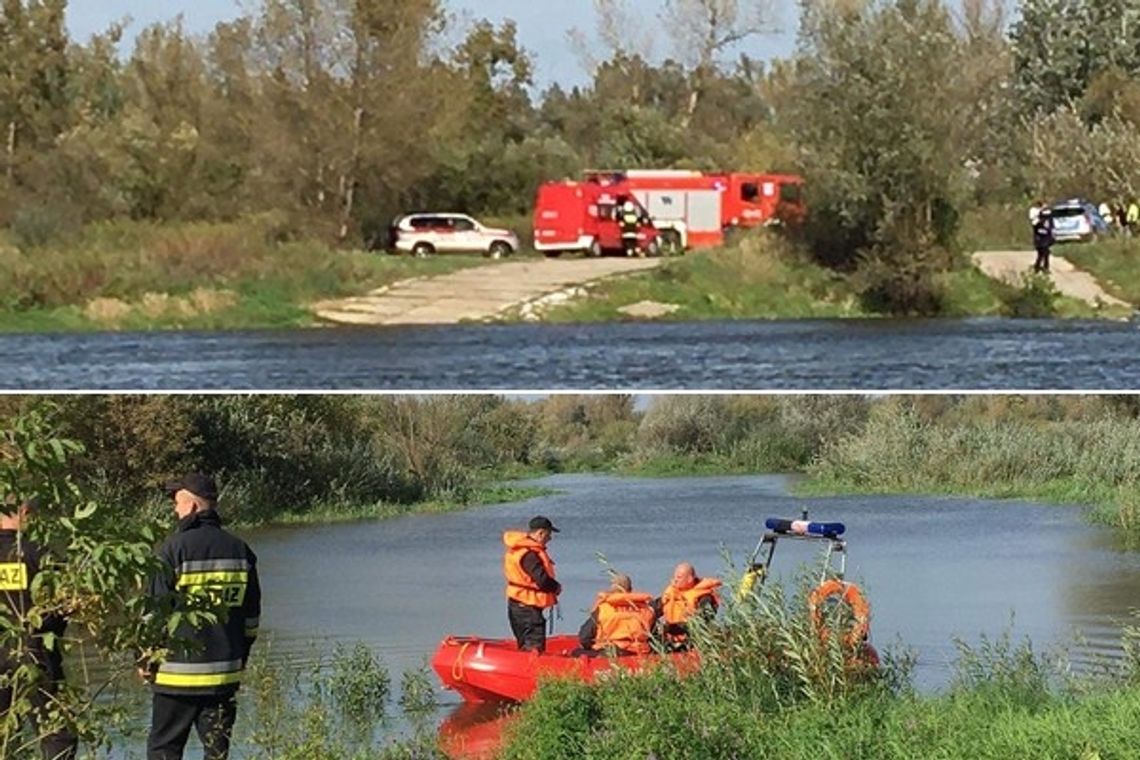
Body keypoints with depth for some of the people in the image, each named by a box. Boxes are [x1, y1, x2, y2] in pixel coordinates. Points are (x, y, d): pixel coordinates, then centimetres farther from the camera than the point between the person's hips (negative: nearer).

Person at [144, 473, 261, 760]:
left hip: (180, 671, -5)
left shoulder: (174, 548, -10)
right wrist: (241, 657, 22)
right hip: (226, 672, 5)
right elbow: (251, 614, 14)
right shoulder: (240, 550, 7)